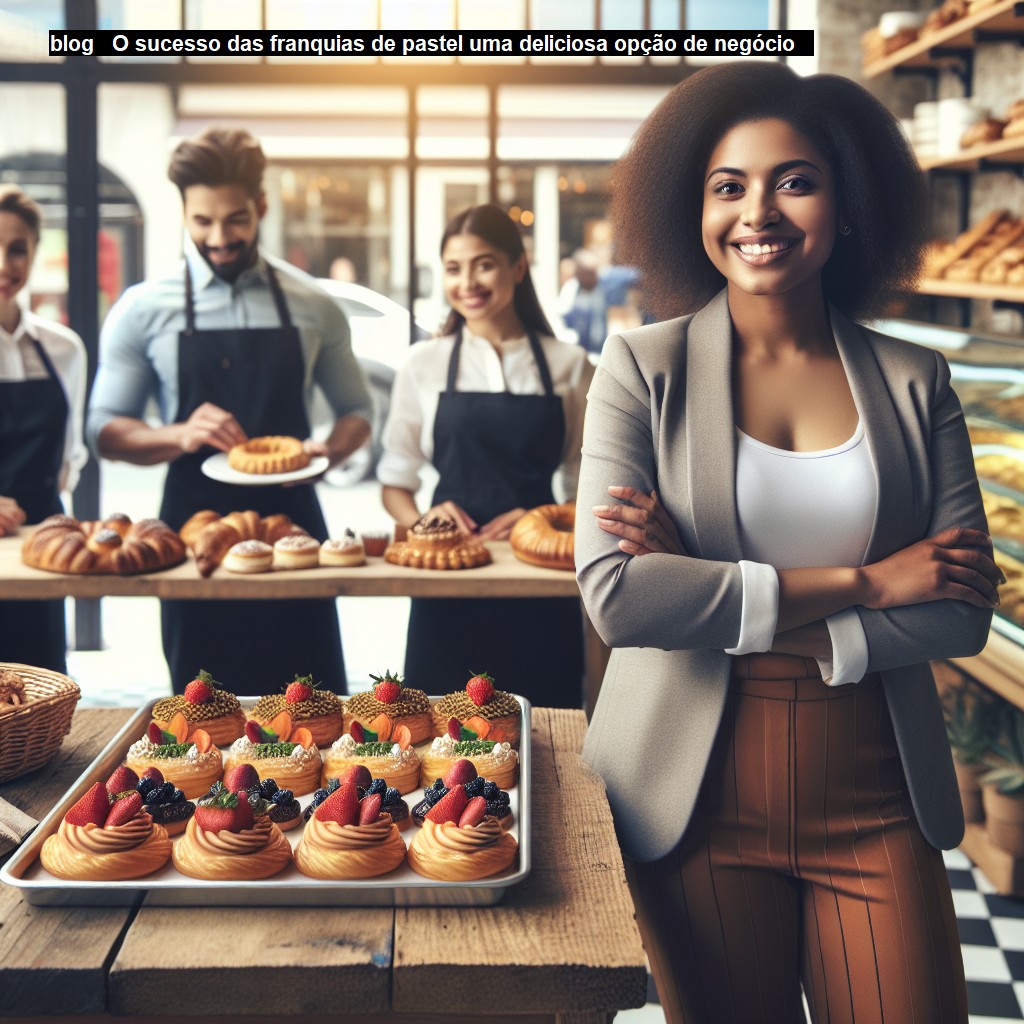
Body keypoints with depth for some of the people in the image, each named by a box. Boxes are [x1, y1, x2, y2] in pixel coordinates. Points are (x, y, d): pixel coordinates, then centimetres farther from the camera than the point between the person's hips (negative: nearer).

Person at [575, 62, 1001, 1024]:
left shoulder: (914, 381, 2)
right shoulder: (643, 367, -5)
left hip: (876, 799, 2)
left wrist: (710, 592, -15)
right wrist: (862, 584, -14)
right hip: (701, 798, -1)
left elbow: (962, 613, -5)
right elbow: (614, 594, -17)